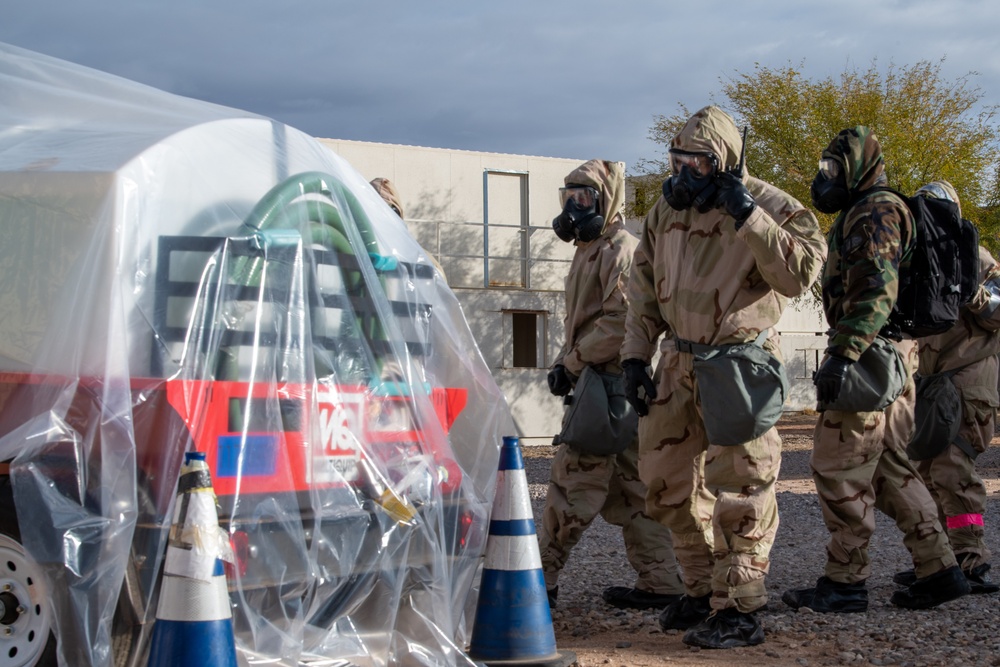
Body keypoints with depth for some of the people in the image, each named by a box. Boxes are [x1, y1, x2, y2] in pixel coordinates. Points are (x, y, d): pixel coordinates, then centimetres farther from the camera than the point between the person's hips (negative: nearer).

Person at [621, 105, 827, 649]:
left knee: (738, 488, -7)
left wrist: (746, 215, -29)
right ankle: (702, 591, 25)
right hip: (678, 362, 7)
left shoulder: (771, 207, -12)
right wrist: (635, 357, 9)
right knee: (666, 481, 11)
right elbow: (644, 288, 14)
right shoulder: (666, 209, 6)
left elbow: (800, 273, -28)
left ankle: (737, 611, 0)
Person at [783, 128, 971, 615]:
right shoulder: (862, 215, 23)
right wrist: (843, 352, 25)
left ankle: (844, 582, -1)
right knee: (890, 468, 12)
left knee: (840, 468, -6)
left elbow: (875, 288, -23)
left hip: (870, 355, -11)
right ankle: (938, 570, 12)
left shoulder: (874, 212, -11)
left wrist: (843, 352, -29)